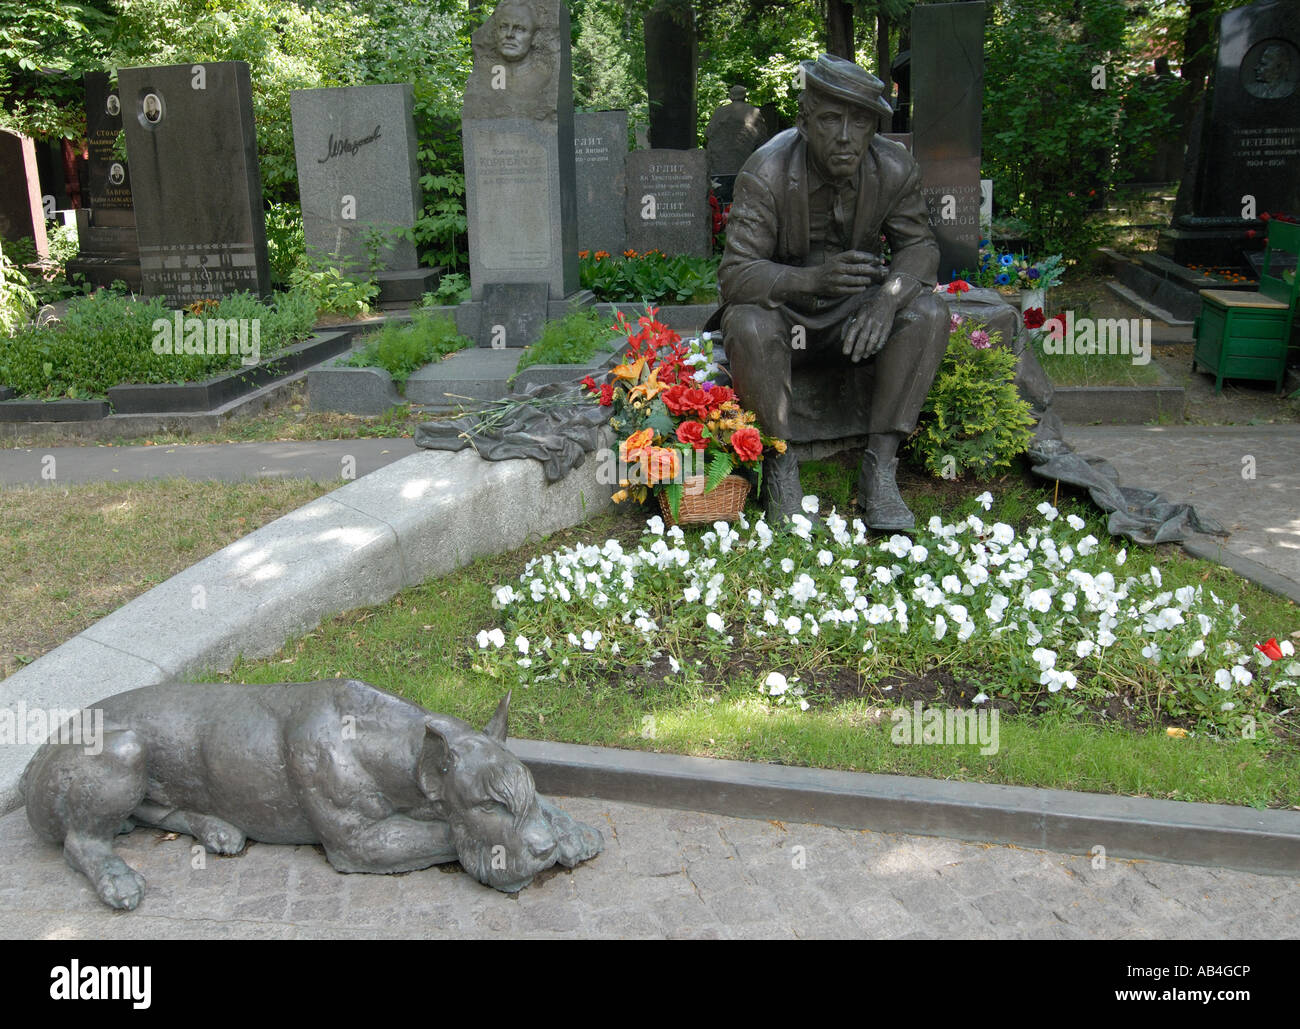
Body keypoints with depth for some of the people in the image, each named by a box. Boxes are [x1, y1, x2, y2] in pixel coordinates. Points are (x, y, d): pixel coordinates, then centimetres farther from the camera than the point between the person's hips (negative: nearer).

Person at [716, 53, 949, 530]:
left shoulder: (894, 168, -11)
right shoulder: (766, 172, -22)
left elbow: (919, 246, -4)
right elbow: (735, 276, -27)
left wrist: (889, 295, -29)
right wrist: (813, 278, -46)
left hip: (851, 313, 3)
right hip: (783, 310, -3)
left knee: (928, 313, -23)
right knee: (748, 324, -36)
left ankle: (879, 469, -20)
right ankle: (781, 469, -19)